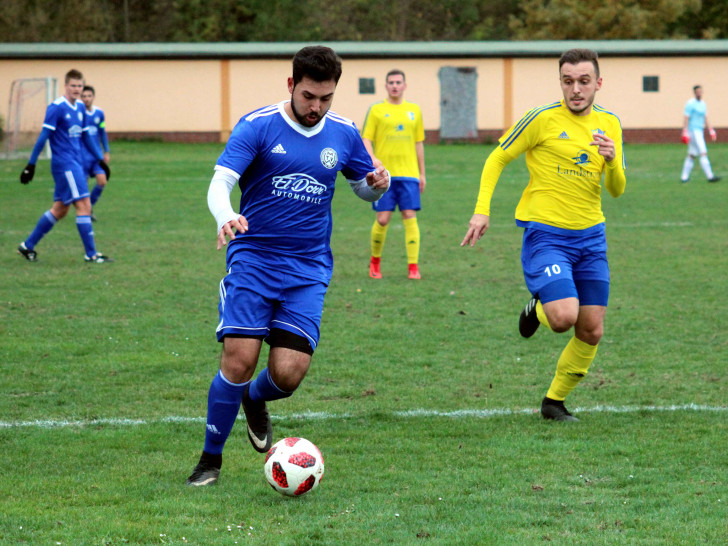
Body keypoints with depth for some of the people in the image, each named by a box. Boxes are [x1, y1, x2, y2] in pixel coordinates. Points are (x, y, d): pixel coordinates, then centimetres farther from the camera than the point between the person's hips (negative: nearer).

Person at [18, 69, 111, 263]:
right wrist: (31, 164, -14)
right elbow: (44, 136, -13)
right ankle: (91, 253, -5)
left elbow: (85, 136, 22)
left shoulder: (80, 107, 11)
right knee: (84, 206, -10)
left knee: (60, 210, 12)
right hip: (64, 164, -8)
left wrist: (101, 160, 23)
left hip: (76, 163, 8)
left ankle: (28, 245, 21)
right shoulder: (56, 108, -12)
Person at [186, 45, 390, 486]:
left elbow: (364, 187, 20)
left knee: (289, 373, -9)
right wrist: (225, 217, -37)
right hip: (253, 259, -3)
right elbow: (220, 184, -14)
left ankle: (255, 401, 29)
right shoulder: (257, 126, -6)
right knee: (240, 358, -15)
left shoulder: (343, 134, 6)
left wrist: (378, 184, -6)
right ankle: (211, 460, 3)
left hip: (308, 269, 3)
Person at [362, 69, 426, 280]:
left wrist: (422, 173, 15)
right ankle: (375, 261, 18)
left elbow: (419, 143, 17)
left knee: (410, 217, -6)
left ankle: (413, 266, -5)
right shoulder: (376, 110, 4)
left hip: (408, 174, 2)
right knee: (383, 219, -4)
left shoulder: (414, 110, 12)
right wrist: (372, 158, -19)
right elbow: (365, 139, 0)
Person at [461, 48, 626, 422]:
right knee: (564, 317, -23)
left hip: (590, 236, 5)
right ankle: (538, 308, 15)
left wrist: (612, 160, -13)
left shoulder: (609, 124, 7)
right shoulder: (543, 119, -9)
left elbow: (616, 190, 9)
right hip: (545, 233, -5)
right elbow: (497, 159, 0)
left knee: (591, 332, 5)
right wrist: (482, 210, -10)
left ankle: (554, 402, 24)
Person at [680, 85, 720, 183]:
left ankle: (684, 177, 13)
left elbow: (705, 119, 19)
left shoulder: (703, 104, 14)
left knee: (692, 155, 9)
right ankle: (710, 176, -16)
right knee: (703, 153, -13)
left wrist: (711, 131, 13)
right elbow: (686, 119, -14)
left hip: (700, 131, 9)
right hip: (693, 130, -9)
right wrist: (685, 133, -20)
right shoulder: (690, 104, -11)